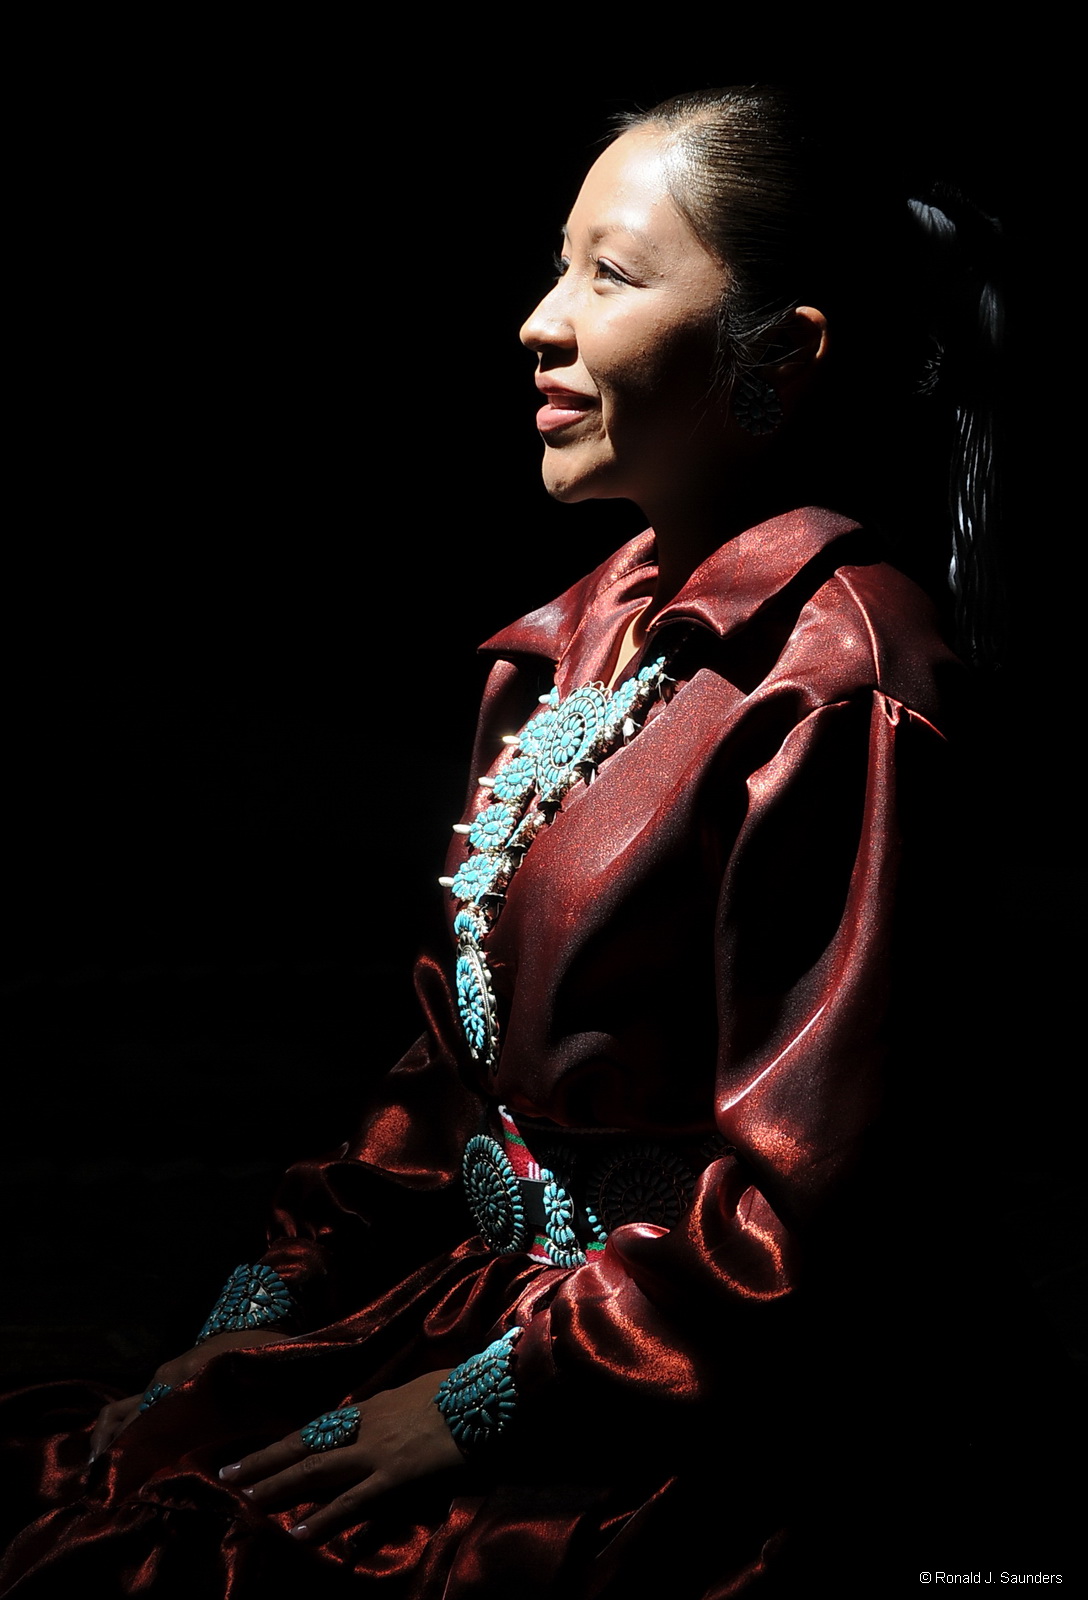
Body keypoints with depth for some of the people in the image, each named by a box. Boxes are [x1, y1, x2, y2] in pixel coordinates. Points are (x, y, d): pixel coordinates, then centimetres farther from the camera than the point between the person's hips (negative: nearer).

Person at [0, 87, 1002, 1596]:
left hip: (682, 1409, -7)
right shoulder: (580, 636, 9)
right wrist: (279, 1296, 8)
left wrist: (479, 1406, -13)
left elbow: (796, 1203, -19)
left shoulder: (829, 686, -19)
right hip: (487, 1279, 7)